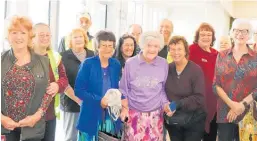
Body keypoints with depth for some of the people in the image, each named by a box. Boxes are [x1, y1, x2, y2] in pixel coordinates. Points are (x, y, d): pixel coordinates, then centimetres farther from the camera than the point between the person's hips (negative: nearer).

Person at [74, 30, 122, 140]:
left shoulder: (116, 64, 6)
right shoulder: (88, 64, -7)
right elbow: (78, 90, -10)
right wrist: (99, 100, -19)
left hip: (111, 117, 4)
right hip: (91, 117, -4)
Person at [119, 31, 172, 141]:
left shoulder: (163, 64, -1)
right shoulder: (130, 63, -5)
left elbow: (163, 89, 9)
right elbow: (124, 88, 3)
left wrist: (165, 104, -4)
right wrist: (124, 107, -3)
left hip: (155, 115, 1)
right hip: (134, 114, -1)